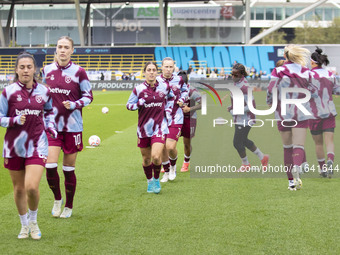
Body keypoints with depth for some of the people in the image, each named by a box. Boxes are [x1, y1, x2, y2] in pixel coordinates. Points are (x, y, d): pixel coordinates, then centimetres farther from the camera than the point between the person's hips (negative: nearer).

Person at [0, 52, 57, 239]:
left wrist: (50, 126, 5)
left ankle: (33, 221, 13)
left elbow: (49, 111, 21)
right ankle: (24, 225, 31)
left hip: (37, 145, 0)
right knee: (19, 188, 10)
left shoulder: (44, 91, 2)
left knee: (32, 187, -15)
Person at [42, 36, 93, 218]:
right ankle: (57, 199, 16)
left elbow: (88, 96, 0)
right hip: (52, 126, 2)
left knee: (68, 169, 5)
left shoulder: (78, 72, -5)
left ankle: (69, 206, 23)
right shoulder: (47, 70, 5)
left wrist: (74, 104, -17)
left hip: (72, 127, -2)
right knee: (50, 165, -11)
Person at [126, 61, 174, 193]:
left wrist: (168, 111, 11)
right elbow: (129, 105, 3)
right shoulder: (139, 89, -5)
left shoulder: (164, 86, 0)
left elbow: (170, 98, 22)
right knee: (146, 158, 11)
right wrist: (139, 104, -16)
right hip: (143, 128, 1)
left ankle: (156, 180, 12)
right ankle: (149, 181, 35)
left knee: (156, 157, -15)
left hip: (159, 127, -1)